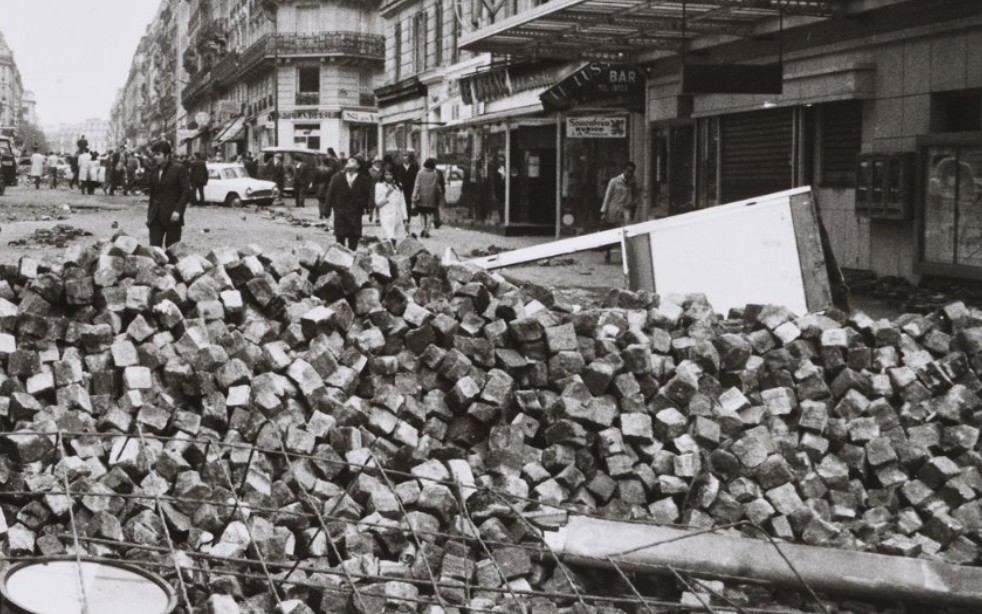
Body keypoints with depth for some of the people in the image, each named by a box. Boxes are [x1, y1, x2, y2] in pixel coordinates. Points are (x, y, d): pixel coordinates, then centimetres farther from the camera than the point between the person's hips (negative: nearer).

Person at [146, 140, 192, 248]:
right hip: (156, 217, 5)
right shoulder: (154, 171, 13)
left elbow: (186, 192, -8)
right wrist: (149, 214, 13)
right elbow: (152, 193, 18)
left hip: (172, 217, -5)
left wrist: (178, 211, -18)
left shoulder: (179, 169, -4)